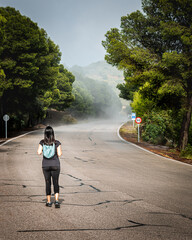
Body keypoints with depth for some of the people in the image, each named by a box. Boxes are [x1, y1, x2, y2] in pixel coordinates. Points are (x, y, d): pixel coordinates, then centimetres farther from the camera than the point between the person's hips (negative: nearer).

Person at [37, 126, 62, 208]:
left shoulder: (42, 142, -5)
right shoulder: (57, 142, -8)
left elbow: (39, 152, -12)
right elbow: (59, 154, -12)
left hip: (45, 166, 1)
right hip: (55, 165, -1)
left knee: (48, 183, 13)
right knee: (56, 183, 6)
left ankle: (49, 202, 17)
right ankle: (56, 201, -10)